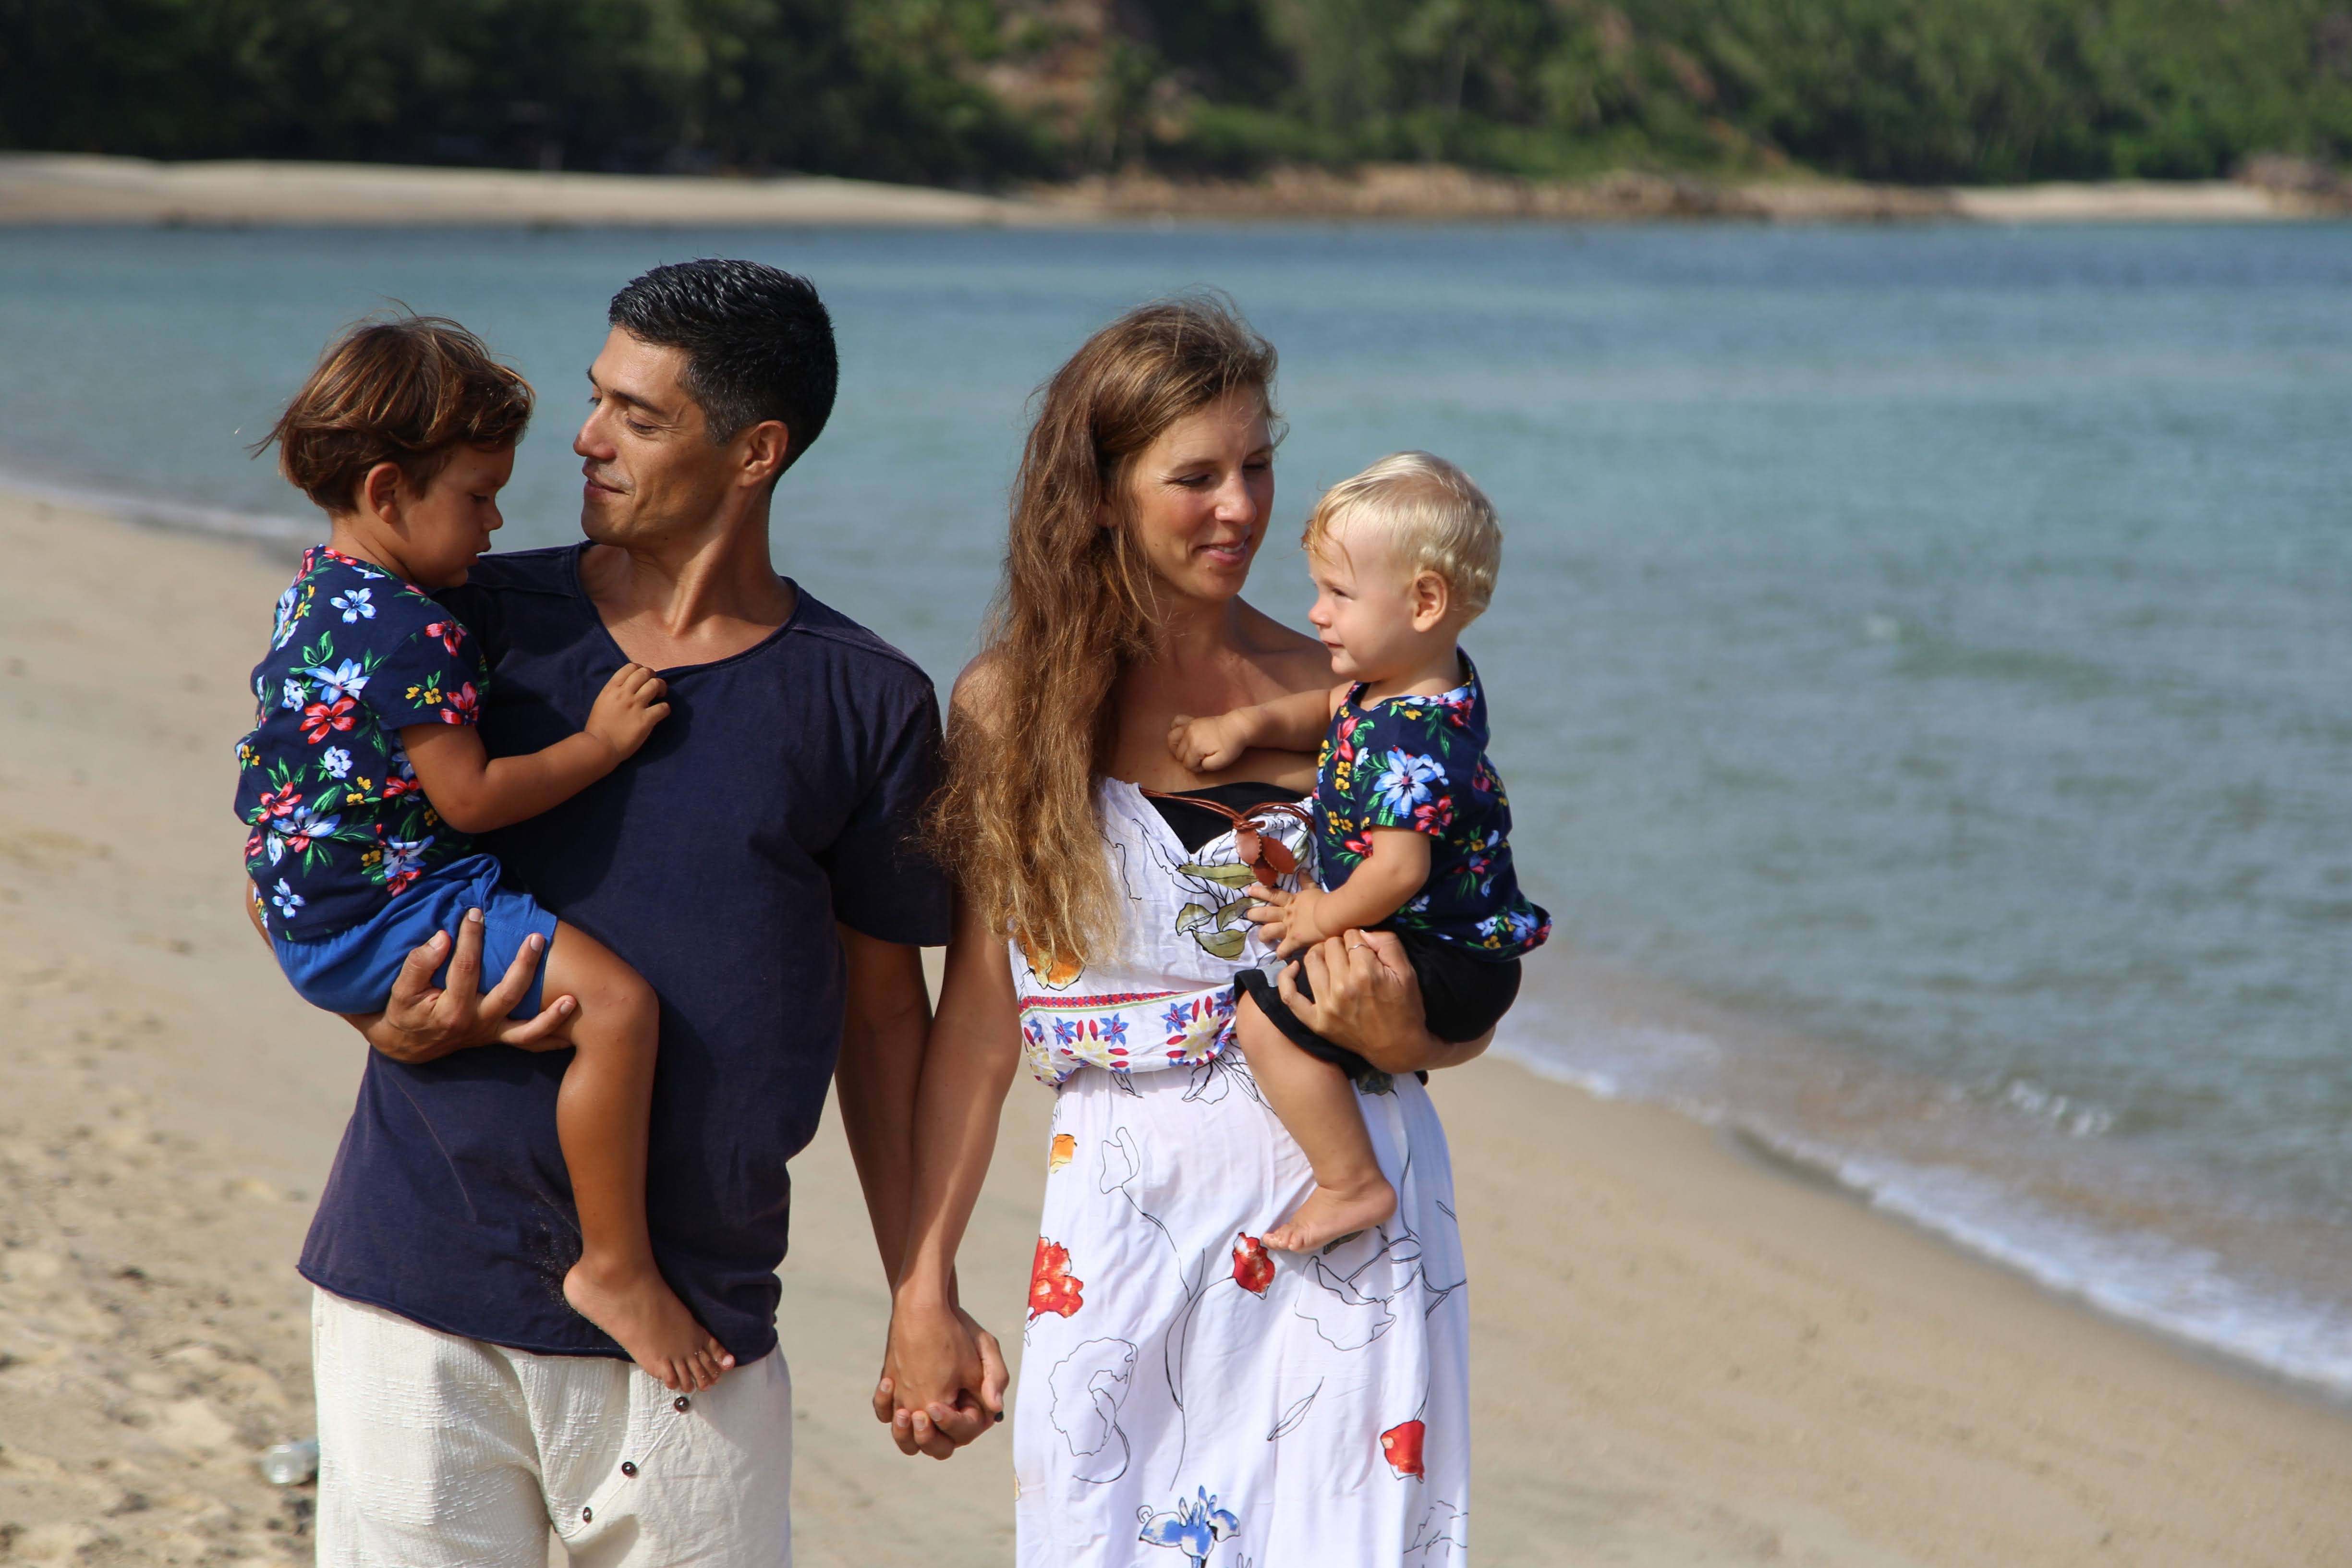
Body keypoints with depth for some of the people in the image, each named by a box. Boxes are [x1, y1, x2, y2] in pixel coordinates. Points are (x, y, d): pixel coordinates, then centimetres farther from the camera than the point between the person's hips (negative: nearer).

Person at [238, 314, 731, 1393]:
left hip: (309, 913, 11)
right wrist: (598, 745, -14)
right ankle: (615, 1265, -20)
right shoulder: (410, 633, -22)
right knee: (614, 1000, -25)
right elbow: (470, 797, -22)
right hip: (385, 920, -11)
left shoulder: (319, 587, 10)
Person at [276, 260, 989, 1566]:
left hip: (692, 1331, 0)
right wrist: (386, 1019, -6)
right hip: (419, 1277, 0)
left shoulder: (867, 706, 3)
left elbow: (882, 1005, 9)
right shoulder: (477, 621, 4)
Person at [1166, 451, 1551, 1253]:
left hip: (1447, 967, -11)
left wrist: (1322, 918, -17)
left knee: (1268, 1018, -22)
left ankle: (1352, 1184, -14)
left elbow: (1400, 869, -32)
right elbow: (1330, 710, 20)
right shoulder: (1431, 679, 3)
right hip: (1455, 944, 11)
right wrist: (1249, 723, 5)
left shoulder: (1415, 744, -29)